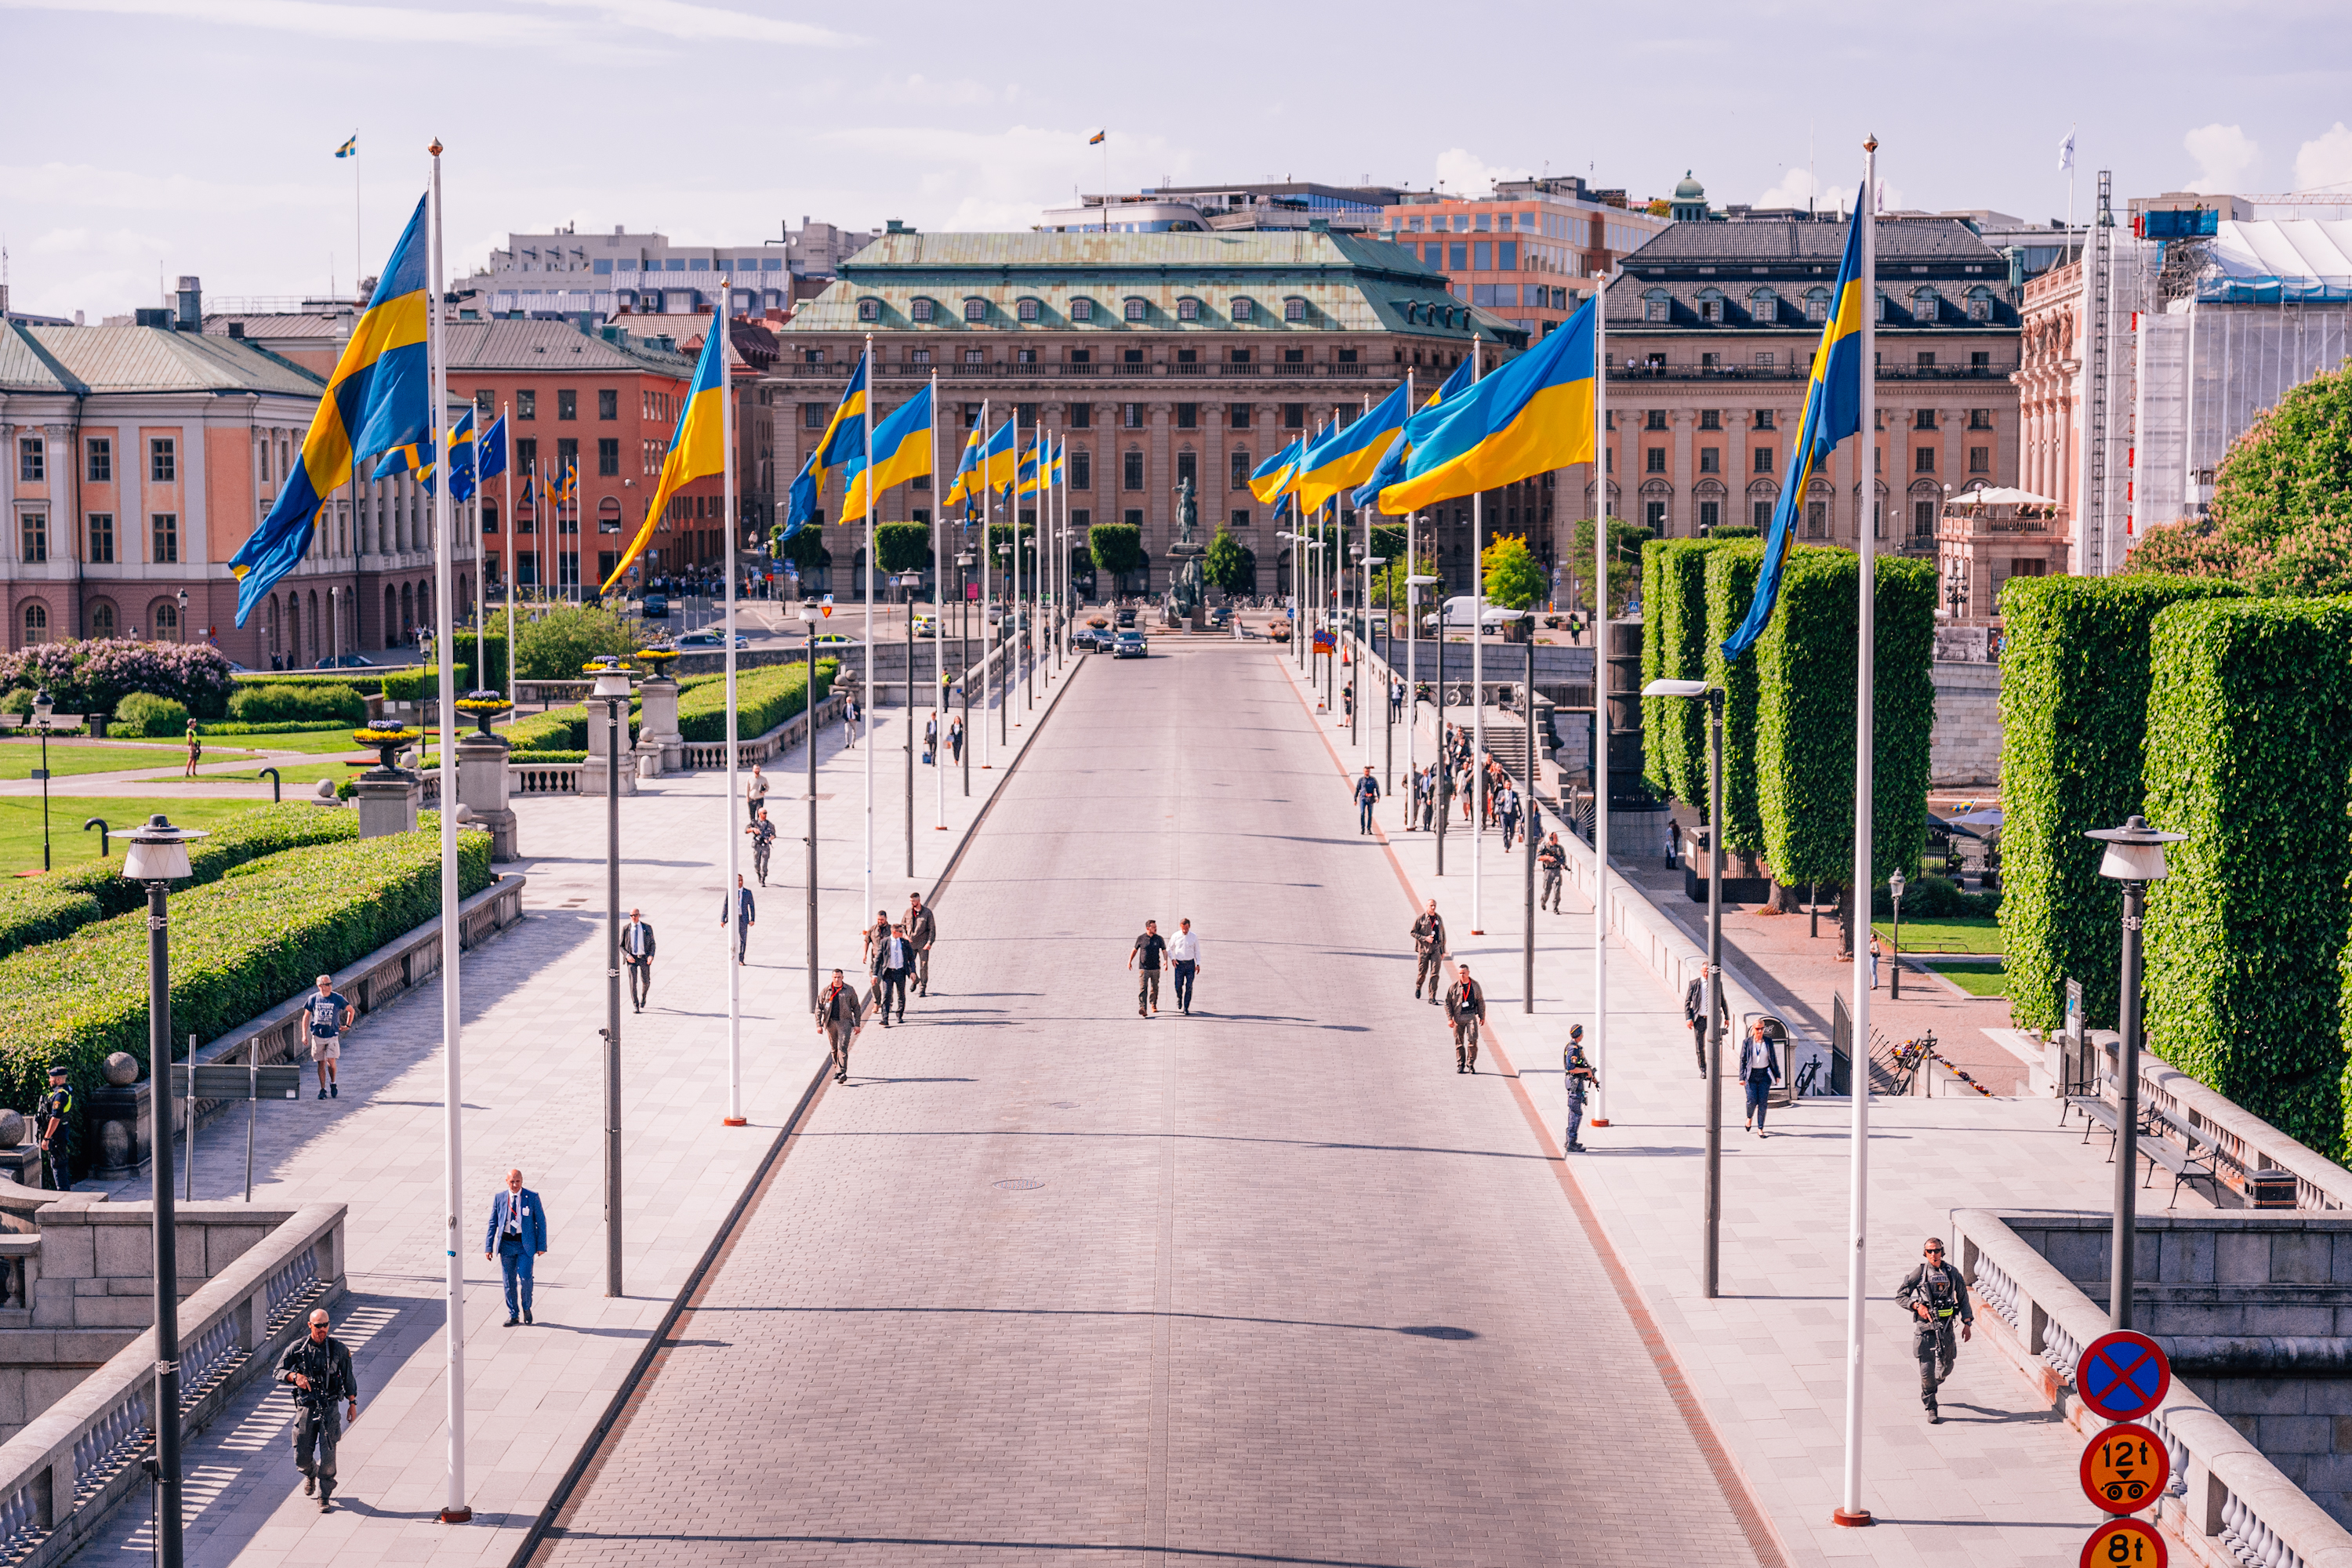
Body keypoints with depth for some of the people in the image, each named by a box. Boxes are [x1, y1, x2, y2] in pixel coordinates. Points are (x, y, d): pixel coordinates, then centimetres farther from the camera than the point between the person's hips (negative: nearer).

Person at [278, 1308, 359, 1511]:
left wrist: (352, 1403, 8)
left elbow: (348, 1377, 8)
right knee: (302, 1457, 4)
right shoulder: (298, 1348, -2)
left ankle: (325, 1497, 4)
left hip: (329, 1407, -1)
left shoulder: (338, 1348, -1)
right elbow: (279, 1371, -4)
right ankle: (311, 1474, 40)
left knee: (328, 1455, -9)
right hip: (306, 1406, 1)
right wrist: (295, 1376, -24)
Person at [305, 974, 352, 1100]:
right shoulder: (313, 999, -2)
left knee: (331, 1062, -10)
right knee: (321, 1064, 3)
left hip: (333, 1035, -1)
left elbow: (352, 1010, 11)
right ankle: (323, 1089, 13)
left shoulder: (337, 998, -4)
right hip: (318, 1036, 1)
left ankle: (333, 1083, 16)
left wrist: (347, 1025, 12)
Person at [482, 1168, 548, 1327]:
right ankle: (513, 1315, 17)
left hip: (525, 1244, -2)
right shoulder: (499, 1198, 3)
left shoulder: (532, 1197, -2)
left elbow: (541, 1222, 1)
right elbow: (493, 1223, 8)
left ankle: (526, 1307, 15)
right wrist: (488, 1247, 3)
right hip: (506, 1243, 2)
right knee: (509, 1282, 5)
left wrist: (542, 1246, -4)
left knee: (525, 1278, -11)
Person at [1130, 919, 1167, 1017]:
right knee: (1143, 988, -12)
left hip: (1155, 968, 2)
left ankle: (1153, 1005, 29)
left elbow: (1164, 951, 6)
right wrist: (1129, 961, 4)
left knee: (1154, 988, 10)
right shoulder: (1141, 939, 1)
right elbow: (1134, 950, 12)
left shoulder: (1159, 939, 4)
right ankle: (1143, 1008, -20)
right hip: (1143, 968, -2)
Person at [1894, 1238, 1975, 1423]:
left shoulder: (1952, 1273, 4)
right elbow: (1900, 1296, 2)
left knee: (1947, 1366, 11)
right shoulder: (1919, 1273, -3)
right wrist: (1917, 1306, -14)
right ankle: (1931, 1408, 3)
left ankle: (1934, 1382, 45)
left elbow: (1963, 1298, 12)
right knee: (1927, 1368, -6)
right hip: (1925, 1326, -3)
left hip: (1946, 1326, 3)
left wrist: (1967, 1322, 3)